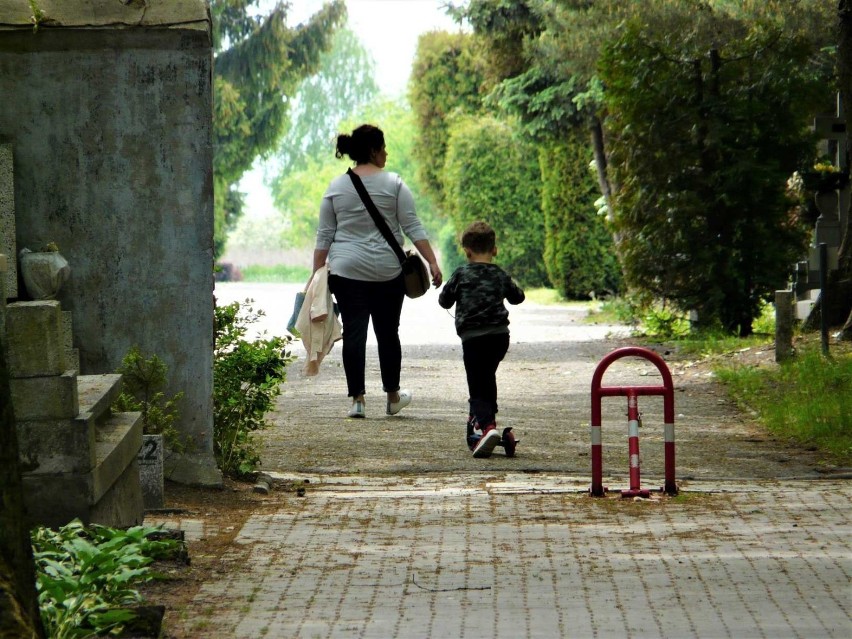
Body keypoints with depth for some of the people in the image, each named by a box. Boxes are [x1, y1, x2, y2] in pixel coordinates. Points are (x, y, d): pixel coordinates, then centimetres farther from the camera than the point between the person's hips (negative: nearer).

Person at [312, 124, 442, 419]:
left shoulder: (336, 187, 3)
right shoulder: (394, 184, -4)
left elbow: (324, 236, 4)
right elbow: (413, 228, -8)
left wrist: (317, 273, 8)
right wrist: (432, 262, -6)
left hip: (347, 272, 1)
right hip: (388, 272, -1)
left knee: (354, 333, 1)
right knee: (388, 333, 10)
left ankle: (357, 399, -4)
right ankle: (393, 397, 20)